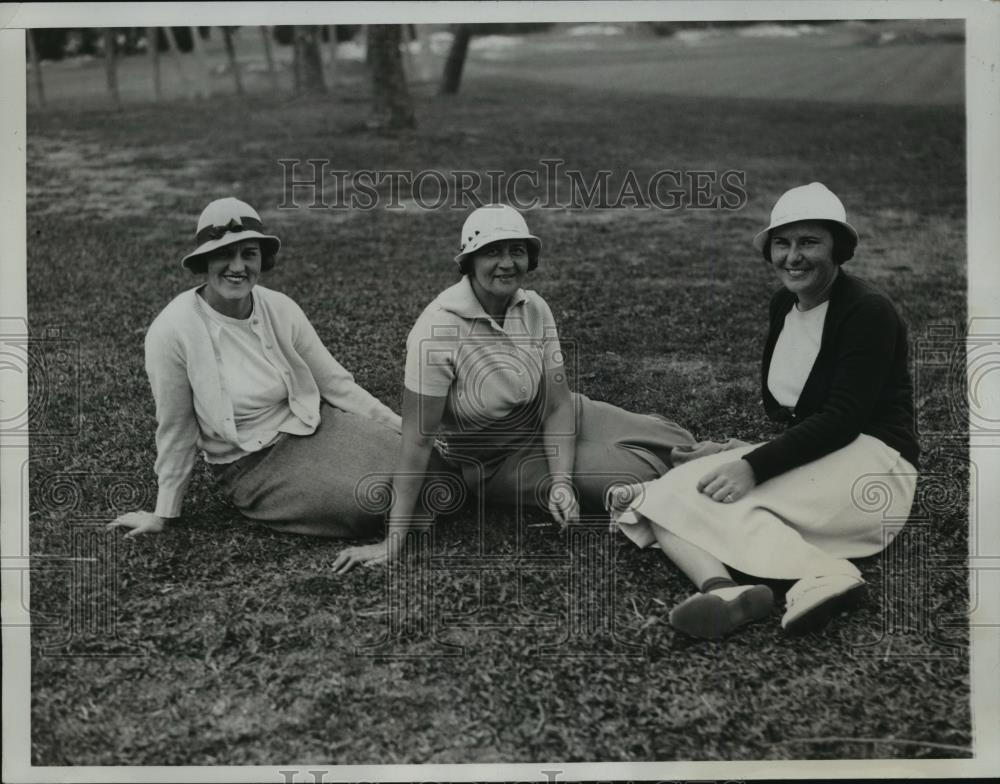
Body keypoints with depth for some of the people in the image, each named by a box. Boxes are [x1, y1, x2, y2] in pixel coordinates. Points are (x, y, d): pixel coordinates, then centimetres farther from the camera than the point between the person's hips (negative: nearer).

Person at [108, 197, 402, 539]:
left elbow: (335, 383, 4)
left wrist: (403, 428, 0)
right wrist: (162, 514, 1)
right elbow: (175, 429, -6)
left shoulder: (281, 309, -4)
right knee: (368, 505, -25)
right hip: (251, 466, -4)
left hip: (314, 425, 4)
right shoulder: (172, 331, -16)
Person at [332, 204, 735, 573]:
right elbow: (418, 440, -28)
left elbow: (558, 404, -10)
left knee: (657, 440, -7)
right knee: (635, 473, -17)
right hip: (493, 461, -5)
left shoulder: (534, 309, -12)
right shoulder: (437, 330, -29)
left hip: (547, 421, 5)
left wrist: (562, 481, -25)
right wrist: (393, 540, -28)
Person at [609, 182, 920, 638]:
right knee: (668, 493, -15)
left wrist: (755, 467, -26)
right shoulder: (782, 304, 11)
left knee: (716, 500, -29)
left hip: (871, 463, -8)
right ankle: (724, 589, -43)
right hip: (798, 453, 8)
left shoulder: (868, 311, -11)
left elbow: (843, 417, -19)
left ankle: (825, 576, -49)